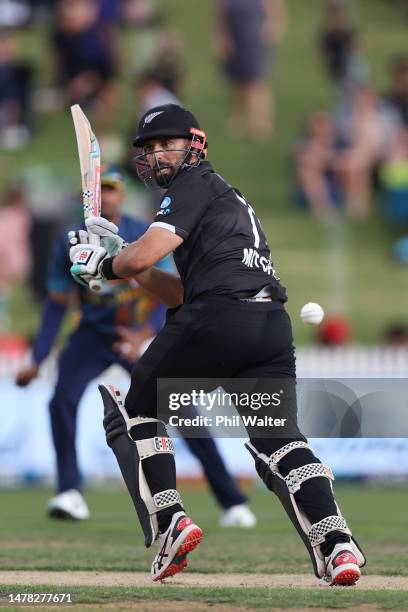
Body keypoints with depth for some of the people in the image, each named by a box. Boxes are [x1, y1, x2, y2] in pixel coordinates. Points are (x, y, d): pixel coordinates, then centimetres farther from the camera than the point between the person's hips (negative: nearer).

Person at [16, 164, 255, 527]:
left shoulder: (146, 237, -14)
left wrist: (144, 336, -37)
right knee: (63, 399, -24)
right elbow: (57, 303, -2)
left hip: (143, 336, -2)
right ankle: (70, 494, -17)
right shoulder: (71, 242, -8)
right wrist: (37, 361, -9)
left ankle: (232, 503, 3)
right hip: (93, 335, 2)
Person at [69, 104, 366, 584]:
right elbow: (182, 293, 33)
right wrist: (123, 259, 28)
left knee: (133, 406, 11)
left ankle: (168, 522, -3)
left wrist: (105, 265, 14)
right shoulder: (227, 198, 33)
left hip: (217, 319, -8)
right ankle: (336, 543, -19)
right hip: (273, 324, 8)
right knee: (278, 439, 3)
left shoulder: (195, 184, 6)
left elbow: (144, 256, -6)